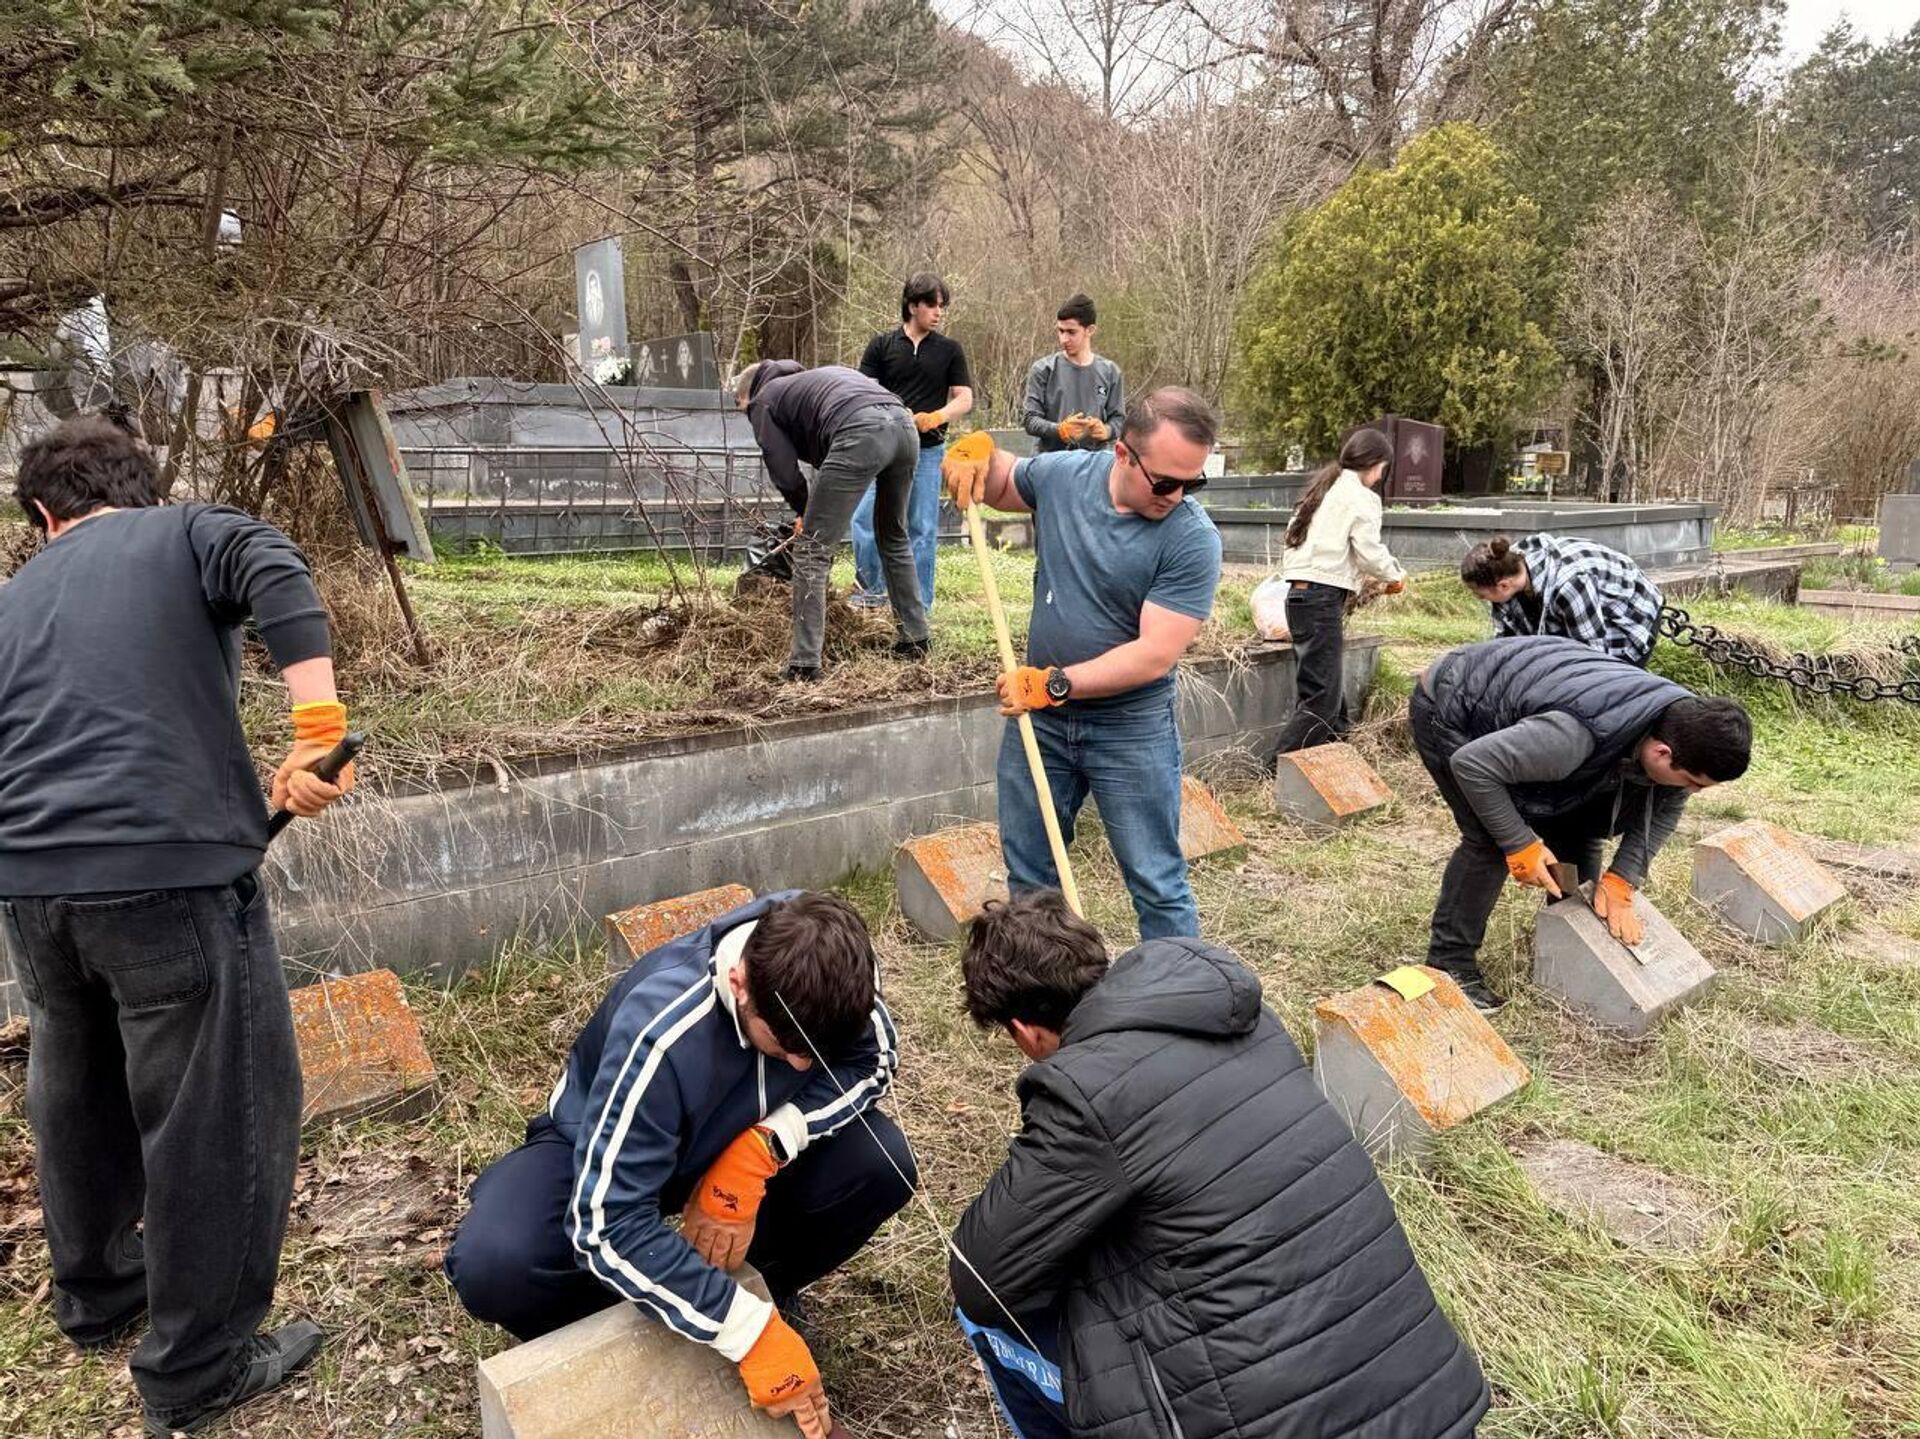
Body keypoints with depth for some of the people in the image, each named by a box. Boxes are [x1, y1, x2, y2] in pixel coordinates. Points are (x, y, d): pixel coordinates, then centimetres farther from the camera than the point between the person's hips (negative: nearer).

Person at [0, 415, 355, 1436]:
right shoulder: (186, 535, 8)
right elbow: (278, 577, -15)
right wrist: (318, 732, -21)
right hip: (172, 875, -6)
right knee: (217, 1115, 6)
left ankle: (93, 1294, 46)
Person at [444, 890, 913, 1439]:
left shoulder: (823, 966, -28)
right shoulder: (661, 1036, -39)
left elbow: (871, 1059, -13)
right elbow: (609, 1228, -38)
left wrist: (763, 1145, -29)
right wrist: (752, 1331, -39)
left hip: (741, 1139, 3)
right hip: (602, 1149, -3)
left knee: (880, 1161, -23)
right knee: (492, 1265, -32)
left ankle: (762, 1287, 6)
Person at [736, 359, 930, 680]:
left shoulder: (763, 402, 20)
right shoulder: (812, 376, 40)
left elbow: (784, 470, 10)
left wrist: (804, 511, 29)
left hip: (860, 435, -7)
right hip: (904, 425, 7)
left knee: (811, 550, 1)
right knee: (895, 537, 27)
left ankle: (804, 663, -2)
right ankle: (915, 640, 33)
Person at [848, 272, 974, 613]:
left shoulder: (950, 350, 7)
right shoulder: (881, 345, 6)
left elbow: (965, 399, 4)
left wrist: (935, 417, -15)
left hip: (928, 450, 0)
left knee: (921, 530, 3)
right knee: (865, 519, -9)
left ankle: (918, 607, 10)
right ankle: (872, 590, 9)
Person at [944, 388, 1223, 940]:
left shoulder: (1193, 539, -19)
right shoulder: (1061, 474, -6)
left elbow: (1155, 655, -24)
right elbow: (998, 486, 17)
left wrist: (1055, 683, -24)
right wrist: (979, 451, -5)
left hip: (1130, 730, -4)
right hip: (1038, 716, 5)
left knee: (1158, 887, 4)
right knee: (1028, 878, 18)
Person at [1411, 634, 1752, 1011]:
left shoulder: (1684, 724, -17)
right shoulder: (1581, 734, -42)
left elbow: (1661, 813, -1)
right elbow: (1473, 764, -35)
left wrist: (1620, 883, -10)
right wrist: (1521, 846, -27)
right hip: (1449, 708, -7)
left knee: (1576, 825, 1)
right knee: (1491, 840, -18)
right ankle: (1449, 965, -6)